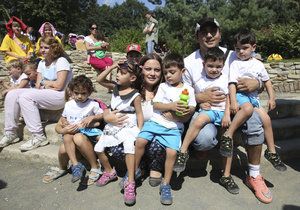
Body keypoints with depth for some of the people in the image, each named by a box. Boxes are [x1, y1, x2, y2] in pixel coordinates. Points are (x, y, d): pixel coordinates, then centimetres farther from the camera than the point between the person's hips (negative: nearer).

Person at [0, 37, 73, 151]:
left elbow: (59, 85, -16)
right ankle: (10, 134, 2)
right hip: (44, 95, 9)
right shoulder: (42, 63, 18)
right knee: (11, 95, -4)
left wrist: (45, 83, -1)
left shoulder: (61, 61, -7)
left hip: (60, 96, -8)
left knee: (25, 97, -27)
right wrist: (49, 85, -10)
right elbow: (38, 86, 11)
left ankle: (38, 137, -23)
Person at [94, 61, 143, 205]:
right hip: (113, 126, 6)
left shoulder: (135, 95, -9)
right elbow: (99, 80, 10)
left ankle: (130, 183, -25)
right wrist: (111, 67, 0)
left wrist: (139, 132, -16)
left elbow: (139, 114, -8)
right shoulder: (115, 87, 8)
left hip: (129, 127, -6)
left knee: (129, 144, -34)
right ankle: (109, 172, 23)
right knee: (98, 147, -3)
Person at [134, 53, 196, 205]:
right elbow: (156, 105, 2)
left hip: (174, 127, -1)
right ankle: (135, 170, 7)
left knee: (172, 151, -20)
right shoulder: (163, 86, 11)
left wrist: (172, 115, -12)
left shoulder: (188, 89, 7)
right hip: (156, 122, 2)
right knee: (140, 140, -18)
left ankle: (166, 185, 0)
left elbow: (189, 112, 5)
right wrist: (171, 106, -14)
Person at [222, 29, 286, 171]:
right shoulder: (235, 64, 0)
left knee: (266, 119, -8)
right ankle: (228, 136, -31)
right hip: (240, 95, -5)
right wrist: (233, 102, -23)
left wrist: (272, 98, 11)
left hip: (253, 97, 5)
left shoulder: (258, 64, 14)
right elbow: (232, 83, -11)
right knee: (248, 108, -37)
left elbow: (267, 81, 23)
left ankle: (271, 152, 9)